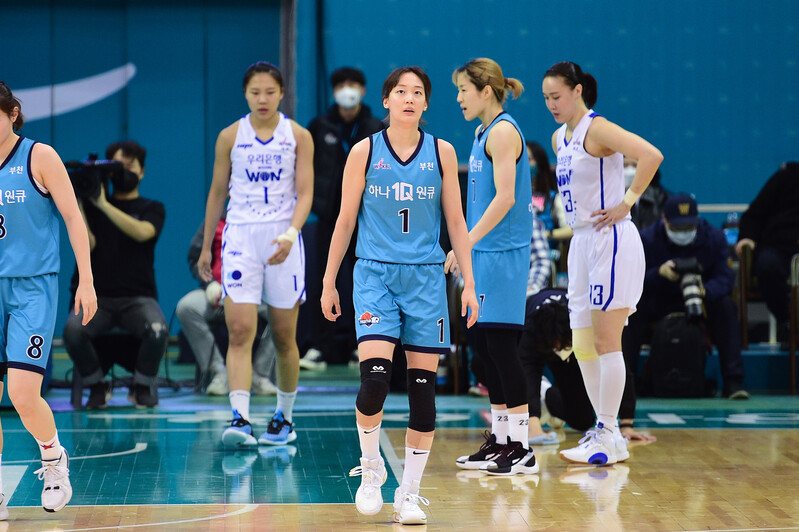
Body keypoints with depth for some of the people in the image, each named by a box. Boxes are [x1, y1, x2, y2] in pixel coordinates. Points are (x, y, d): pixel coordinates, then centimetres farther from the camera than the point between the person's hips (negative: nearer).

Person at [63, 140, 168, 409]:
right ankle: (97, 385, -4)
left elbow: (141, 232, -12)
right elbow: (86, 245, -3)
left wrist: (104, 204, -18)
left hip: (138, 297, -1)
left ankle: (143, 386, -3)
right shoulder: (92, 206, 14)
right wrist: (77, 203, -10)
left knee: (157, 331, -33)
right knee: (73, 329, -32)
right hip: (97, 296, 1)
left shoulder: (152, 209, 12)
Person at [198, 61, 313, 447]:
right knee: (240, 331, -13)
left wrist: (290, 233, -22)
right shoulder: (230, 137, 4)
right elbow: (217, 193, 12)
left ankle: (284, 417, 23)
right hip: (240, 237, 0)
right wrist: (205, 247, 15)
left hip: (283, 241, 0)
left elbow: (305, 193, -5)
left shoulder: (298, 137, 1)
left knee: (284, 337, 7)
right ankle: (240, 418, -20)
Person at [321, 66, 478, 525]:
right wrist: (329, 282, 5)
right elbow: (346, 220, 6)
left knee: (423, 385, 0)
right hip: (375, 274, -2)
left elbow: (456, 223, 8)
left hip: (426, 276, 2)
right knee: (375, 374, -17)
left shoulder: (442, 152, 5)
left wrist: (469, 283, 2)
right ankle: (371, 467, 7)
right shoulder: (365, 152, 2)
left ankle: (409, 493, 9)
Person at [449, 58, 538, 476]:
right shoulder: (484, 132, 16)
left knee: (501, 344, -9)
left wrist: (465, 243, -20)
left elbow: (505, 197, -19)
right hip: (485, 253, 10)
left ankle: (521, 449, -6)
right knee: (486, 345, 11)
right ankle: (499, 440, 18)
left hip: (503, 253, -10)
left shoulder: (503, 131, -12)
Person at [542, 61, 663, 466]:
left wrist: (627, 203, -20)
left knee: (606, 342, -7)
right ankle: (603, 429, 18)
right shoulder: (560, 138, 14)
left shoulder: (596, 129, -12)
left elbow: (651, 156, -26)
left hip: (611, 241, -9)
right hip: (581, 242, 9)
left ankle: (610, 438, -3)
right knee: (583, 345, 9)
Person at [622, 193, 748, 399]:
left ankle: (733, 381, -28)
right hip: (658, 303, 0)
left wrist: (706, 291, -40)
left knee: (726, 306, -30)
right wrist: (659, 272, -35)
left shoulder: (714, 237, -7)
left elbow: (725, 277, -17)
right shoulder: (646, 239, -9)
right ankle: (625, 379, -25)